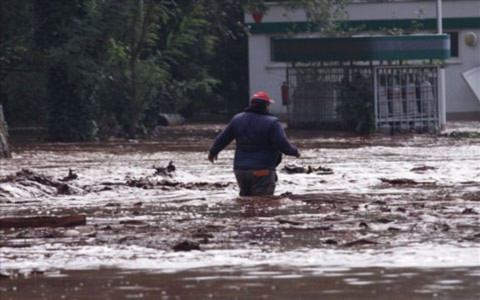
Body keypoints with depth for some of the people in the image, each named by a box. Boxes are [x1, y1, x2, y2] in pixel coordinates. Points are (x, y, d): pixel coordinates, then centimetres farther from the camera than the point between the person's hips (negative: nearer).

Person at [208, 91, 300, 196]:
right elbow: (282, 144, -15)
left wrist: (213, 152, 34)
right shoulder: (271, 123, -11)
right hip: (262, 171, -6)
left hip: (240, 170, 6)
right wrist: (295, 152, 5)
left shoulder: (237, 119, 7)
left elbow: (222, 139, 16)